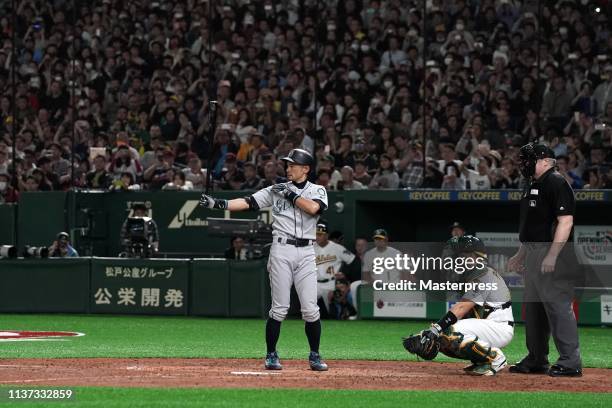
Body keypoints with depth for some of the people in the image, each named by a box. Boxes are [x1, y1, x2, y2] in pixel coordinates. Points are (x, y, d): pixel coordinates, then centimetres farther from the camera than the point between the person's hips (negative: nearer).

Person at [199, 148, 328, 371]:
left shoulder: (317, 191, 8)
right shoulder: (277, 189, 9)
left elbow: (313, 208, -14)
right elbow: (248, 202, 0)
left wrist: (290, 194, -8)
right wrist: (218, 203, -11)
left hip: (306, 252, 0)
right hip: (281, 250, 0)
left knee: (310, 309, -3)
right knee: (279, 307, -3)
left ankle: (315, 356, 10)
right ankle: (271, 355, 7)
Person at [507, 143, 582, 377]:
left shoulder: (556, 183, -12)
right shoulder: (532, 186, 19)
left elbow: (566, 221, -20)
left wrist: (552, 256, -26)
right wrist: (521, 255, 25)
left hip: (552, 252, -11)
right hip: (533, 253, 11)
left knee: (558, 305, -12)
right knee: (533, 308, 14)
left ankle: (570, 362, -11)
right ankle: (536, 361, 22)